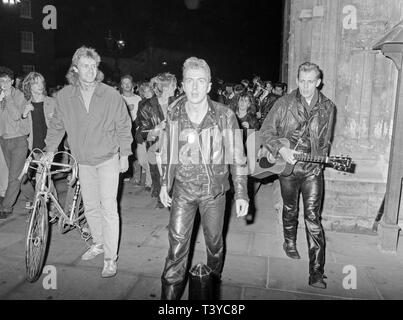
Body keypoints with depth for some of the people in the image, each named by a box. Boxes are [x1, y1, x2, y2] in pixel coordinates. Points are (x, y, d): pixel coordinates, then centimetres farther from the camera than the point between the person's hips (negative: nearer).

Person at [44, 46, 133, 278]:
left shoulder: (111, 95, -11)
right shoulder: (64, 96, -3)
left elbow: (124, 126, -4)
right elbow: (57, 126, 10)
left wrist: (125, 154, -4)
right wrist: (50, 151, 8)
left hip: (108, 159, -4)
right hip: (83, 161, 4)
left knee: (108, 208, -5)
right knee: (90, 207, 15)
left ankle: (111, 258, 6)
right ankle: (98, 244, 37)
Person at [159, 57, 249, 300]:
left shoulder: (225, 116, -11)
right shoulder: (174, 114, -4)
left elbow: (237, 156, -7)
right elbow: (169, 153, 8)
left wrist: (241, 194, -9)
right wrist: (165, 184, 10)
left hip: (214, 190, -1)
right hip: (183, 189, 1)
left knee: (215, 242, 16)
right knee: (177, 243, 1)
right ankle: (170, 293, 18)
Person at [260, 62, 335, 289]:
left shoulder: (327, 107, 2)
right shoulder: (285, 103, -4)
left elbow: (325, 142, 10)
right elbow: (266, 131, -4)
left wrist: (319, 162, 0)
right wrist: (281, 149, -18)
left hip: (313, 169, 0)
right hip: (286, 166, 0)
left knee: (313, 217, -4)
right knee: (290, 210, 17)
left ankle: (317, 271, 2)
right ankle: (290, 242, 46)